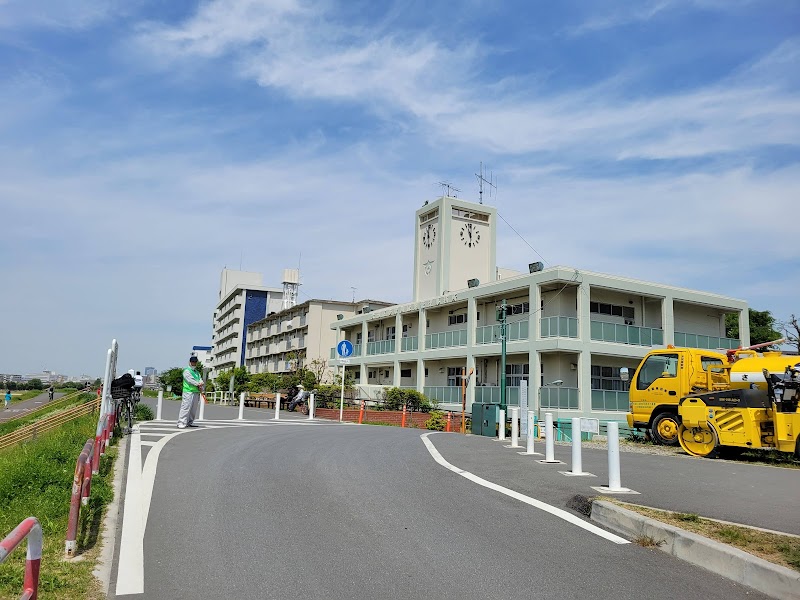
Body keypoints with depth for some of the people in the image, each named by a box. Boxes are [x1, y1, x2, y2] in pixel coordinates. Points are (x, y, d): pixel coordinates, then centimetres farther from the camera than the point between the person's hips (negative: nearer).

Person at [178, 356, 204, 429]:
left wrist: (200, 386, -10)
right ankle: (181, 423, -13)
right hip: (188, 392, -8)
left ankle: (190, 422, 19)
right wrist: (198, 384, -15)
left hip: (196, 392, 8)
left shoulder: (197, 372, 23)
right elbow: (190, 380, -14)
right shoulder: (186, 371, 0)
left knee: (193, 409, 10)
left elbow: (200, 379, 10)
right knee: (186, 407, -13)